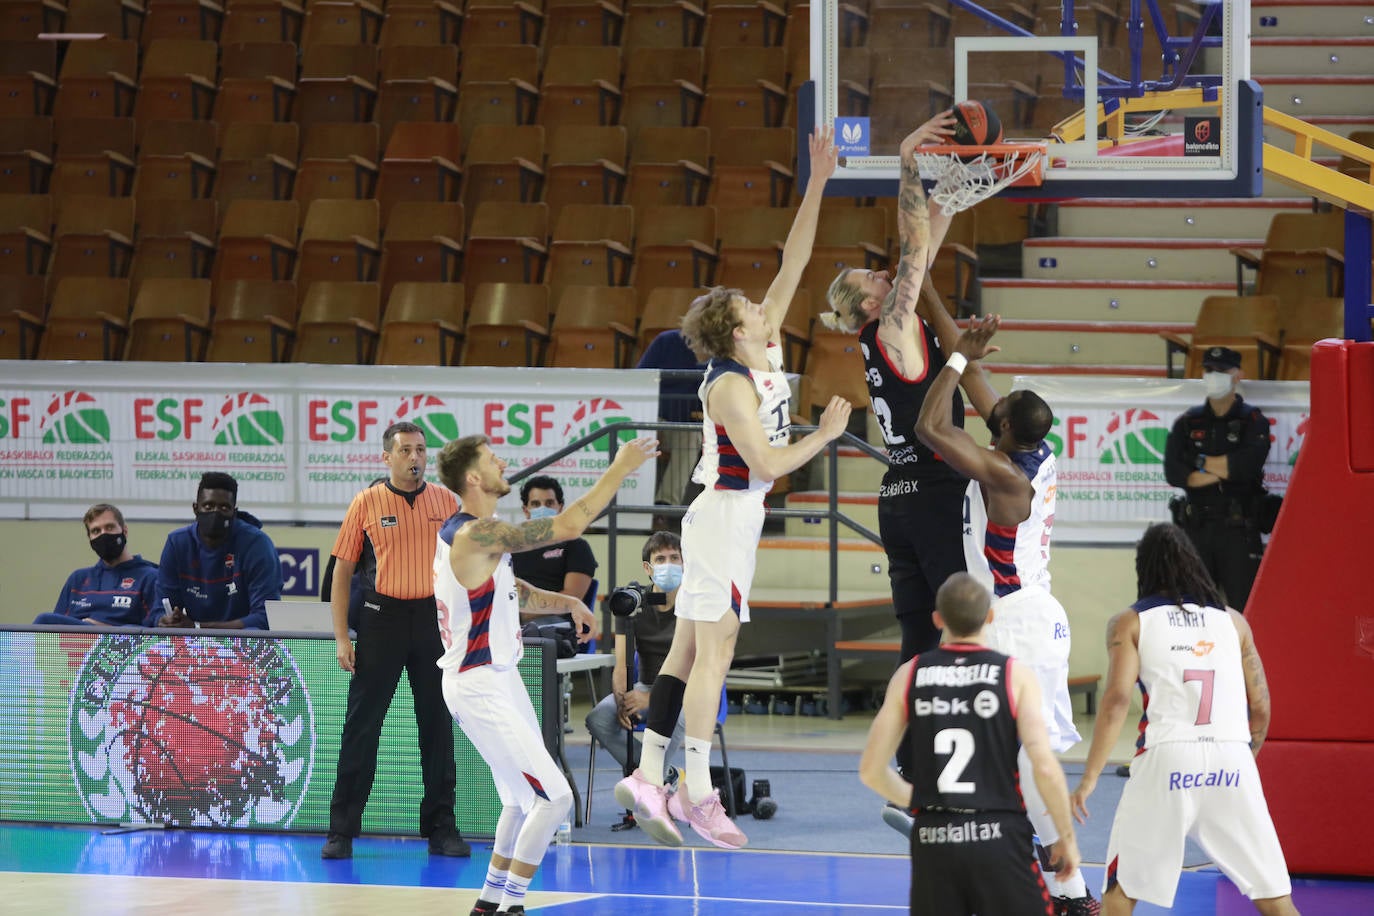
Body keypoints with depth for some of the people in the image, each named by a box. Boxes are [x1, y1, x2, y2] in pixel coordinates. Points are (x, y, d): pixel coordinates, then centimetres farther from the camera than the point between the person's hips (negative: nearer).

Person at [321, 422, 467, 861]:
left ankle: (441, 829, 13)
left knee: (437, 725, 6)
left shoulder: (446, 501, 5)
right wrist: (341, 637, -3)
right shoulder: (366, 503, -1)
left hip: (435, 618, 2)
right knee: (362, 724, -2)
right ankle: (342, 830, 4)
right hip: (383, 616, -2)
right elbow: (342, 570, 3)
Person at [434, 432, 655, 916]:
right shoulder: (478, 534, -22)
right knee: (554, 796, -11)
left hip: (500, 680, 11)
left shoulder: (462, 530, 10)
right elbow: (570, 525, -24)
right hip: (480, 688, -11)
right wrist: (620, 468, -16)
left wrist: (566, 602, 8)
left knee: (525, 798, 21)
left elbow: (514, 593, 23)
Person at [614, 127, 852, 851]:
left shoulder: (765, 352, 6)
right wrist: (825, 434, -11)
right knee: (713, 651, -8)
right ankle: (697, 792, -8)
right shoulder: (731, 384, -18)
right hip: (726, 516, -9)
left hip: (730, 519, 9)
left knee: (689, 651, 7)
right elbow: (767, 464, -23)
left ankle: (648, 775, 7)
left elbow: (792, 264, 8)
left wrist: (818, 184, 4)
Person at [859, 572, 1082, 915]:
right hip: (998, 836, -3)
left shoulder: (909, 675, 4)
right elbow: (1044, 767, -13)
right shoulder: (1015, 676, -4)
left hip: (933, 839, 3)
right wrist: (1066, 836, 0)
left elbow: (871, 770, 6)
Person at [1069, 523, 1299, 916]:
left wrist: (1089, 779, -6)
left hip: (1167, 757, -2)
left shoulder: (1130, 623, 8)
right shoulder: (1232, 621, 15)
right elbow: (1261, 708, 15)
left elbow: (1116, 700, -5)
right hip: (1232, 760, 2)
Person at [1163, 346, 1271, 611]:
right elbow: (1173, 473, -2)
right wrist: (1223, 471, -8)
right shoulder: (1187, 423, 12)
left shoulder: (1253, 421, 3)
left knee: (1242, 605, -6)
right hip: (1196, 528, 3)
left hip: (1239, 529, -3)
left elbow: (1247, 466, -15)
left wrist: (1202, 462, -4)